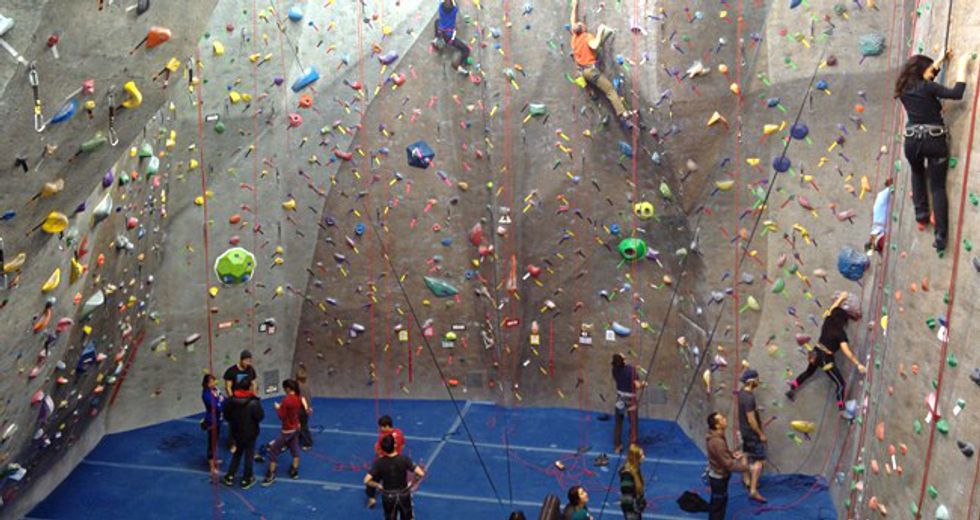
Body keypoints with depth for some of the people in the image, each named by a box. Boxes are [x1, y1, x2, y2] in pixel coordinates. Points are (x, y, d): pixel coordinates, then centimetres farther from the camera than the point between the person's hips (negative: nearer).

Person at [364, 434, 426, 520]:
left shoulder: (379, 462, -20)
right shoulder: (404, 459, -21)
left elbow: (366, 481, -23)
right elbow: (421, 474, -25)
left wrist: (378, 486, -7)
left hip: (388, 497, 0)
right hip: (404, 495, 0)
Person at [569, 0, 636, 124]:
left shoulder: (574, 36, 9)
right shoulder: (587, 36, -11)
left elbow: (573, 21, 24)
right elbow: (594, 46, -32)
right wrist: (599, 32, -20)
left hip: (582, 70, 8)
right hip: (591, 69, -8)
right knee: (610, 90, -10)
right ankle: (623, 113, -17)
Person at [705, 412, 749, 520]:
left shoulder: (717, 436, -3)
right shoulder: (717, 442, -35)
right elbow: (729, 464, -29)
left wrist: (733, 454, -4)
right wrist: (746, 467, -17)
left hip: (719, 475, 9)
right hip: (719, 477, -9)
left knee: (721, 501, 26)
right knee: (718, 505, 8)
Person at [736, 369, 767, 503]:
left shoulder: (742, 392, 0)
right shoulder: (749, 398, -30)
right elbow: (751, 420, -26)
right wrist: (761, 434, -18)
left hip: (744, 430, 10)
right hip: (752, 432, -10)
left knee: (747, 454, 26)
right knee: (759, 460, -7)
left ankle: (746, 479, 44)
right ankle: (753, 490, -8)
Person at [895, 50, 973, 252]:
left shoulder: (904, 89, 11)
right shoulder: (927, 88, -7)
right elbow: (957, 93, -14)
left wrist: (941, 60, 36)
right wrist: (962, 66, -4)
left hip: (912, 141, 5)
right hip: (934, 140, -5)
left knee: (917, 174, 33)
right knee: (938, 187, 0)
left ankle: (921, 217, 26)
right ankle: (940, 236, -4)